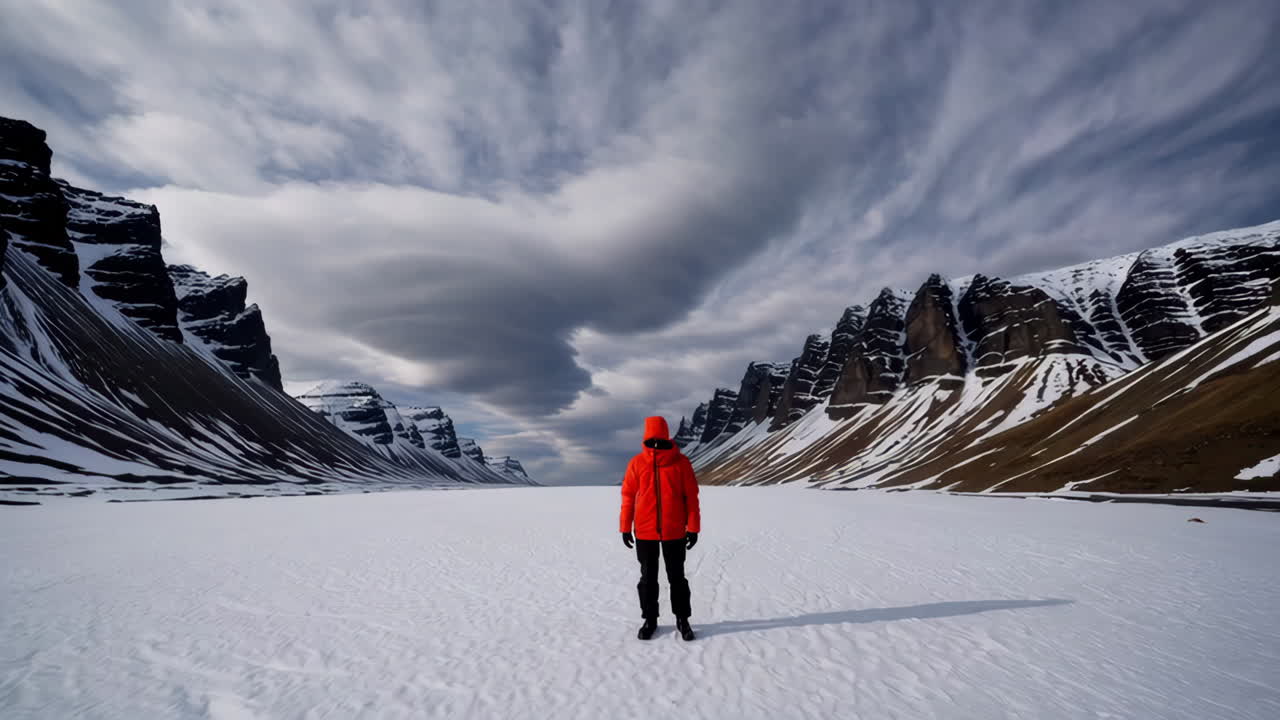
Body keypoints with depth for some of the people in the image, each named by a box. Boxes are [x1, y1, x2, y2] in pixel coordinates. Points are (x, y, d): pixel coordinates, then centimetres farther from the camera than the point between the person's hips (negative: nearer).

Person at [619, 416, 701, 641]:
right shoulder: (637, 463, -4)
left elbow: (691, 496, -3)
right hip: (645, 532, 1)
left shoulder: (681, 462, -7)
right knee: (648, 578, 14)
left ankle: (682, 619, 29)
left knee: (677, 577, 12)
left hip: (674, 532, -1)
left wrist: (693, 528, -4)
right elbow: (628, 496, 1)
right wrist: (625, 527, 2)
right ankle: (649, 619, 30)